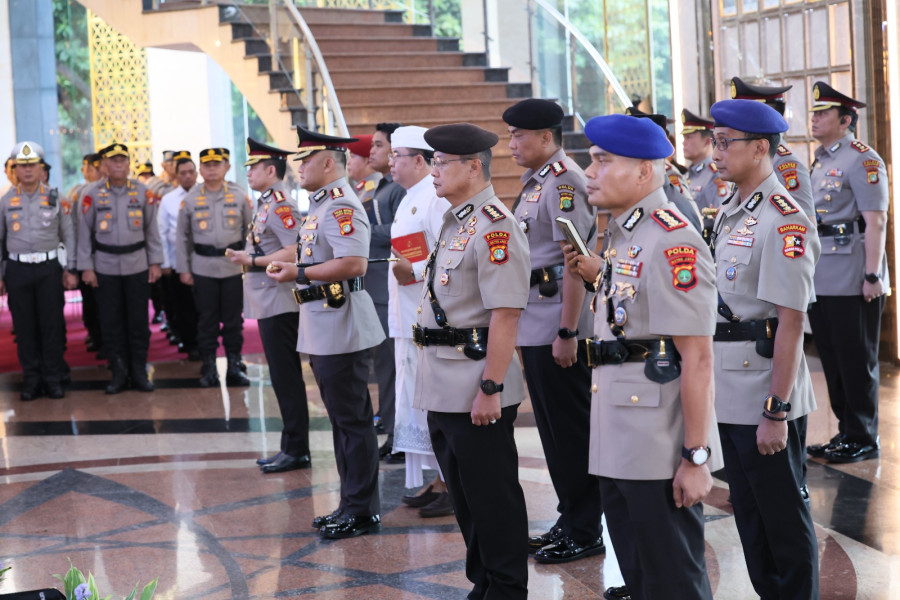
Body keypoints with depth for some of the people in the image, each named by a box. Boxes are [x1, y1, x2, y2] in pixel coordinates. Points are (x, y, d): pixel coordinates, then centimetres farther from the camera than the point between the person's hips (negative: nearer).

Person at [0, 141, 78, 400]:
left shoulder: (54, 198, 3)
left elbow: (68, 235, 7)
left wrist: (70, 269, 2)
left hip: (49, 267, -1)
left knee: (52, 325, 1)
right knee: (24, 326, 4)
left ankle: (53, 378, 10)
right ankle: (31, 379, 14)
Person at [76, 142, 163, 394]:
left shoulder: (143, 192, 1)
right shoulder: (92, 194, -3)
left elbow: (152, 229, 5)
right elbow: (85, 233, 0)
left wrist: (155, 262, 3)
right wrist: (86, 267, -3)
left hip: (137, 265, 1)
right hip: (105, 267, -1)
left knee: (138, 320, 4)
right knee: (111, 322, 4)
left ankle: (139, 371, 14)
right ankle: (118, 372, 13)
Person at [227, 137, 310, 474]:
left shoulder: (280, 205, -15)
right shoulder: (266, 204, 15)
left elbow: (294, 252, -24)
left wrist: (251, 261, -19)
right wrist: (247, 259, 10)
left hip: (278, 304, -10)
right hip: (268, 304, 10)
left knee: (286, 379, -4)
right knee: (283, 379, 14)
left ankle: (296, 450, 2)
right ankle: (291, 447, 20)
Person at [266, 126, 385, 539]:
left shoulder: (341, 206, -16)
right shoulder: (322, 205, 17)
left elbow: (354, 263, -28)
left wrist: (299, 274, -21)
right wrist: (290, 267, 12)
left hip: (341, 330, -11)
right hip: (323, 332, 11)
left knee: (353, 420, -3)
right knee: (342, 419, 15)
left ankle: (363, 512, 5)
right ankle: (352, 505, 23)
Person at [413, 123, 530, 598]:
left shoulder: (494, 227, -16)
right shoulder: (453, 221, 14)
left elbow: (505, 315, -22)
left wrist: (490, 389, -24)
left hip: (476, 392, -10)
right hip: (443, 390, 10)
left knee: (493, 497, 1)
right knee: (463, 493, 18)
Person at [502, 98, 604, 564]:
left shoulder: (564, 182, -15)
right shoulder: (534, 183, 15)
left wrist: (567, 332, -22)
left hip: (558, 325, -10)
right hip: (533, 326, 10)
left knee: (572, 428, -1)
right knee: (552, 425, 15)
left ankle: (585, 533, 9)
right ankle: (569, 520, 26)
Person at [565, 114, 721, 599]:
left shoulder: (672, 241, -19)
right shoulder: (622, 233, 11)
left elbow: (697, 358, -22)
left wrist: (697, 457, -22)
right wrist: (587, 267, 13)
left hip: (660, 450, -10)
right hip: (616, 447, 10)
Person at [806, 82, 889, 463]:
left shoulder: (863, 161, -10)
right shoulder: (820, 162, 16)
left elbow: (875, 222, -16)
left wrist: (872, 276, -20)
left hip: (851, 280, -8)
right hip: (820, 280, 8)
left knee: (856, 360, 0)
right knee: (832, 358, 12)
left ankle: (863, 439, 9)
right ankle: (846, 431, 22)